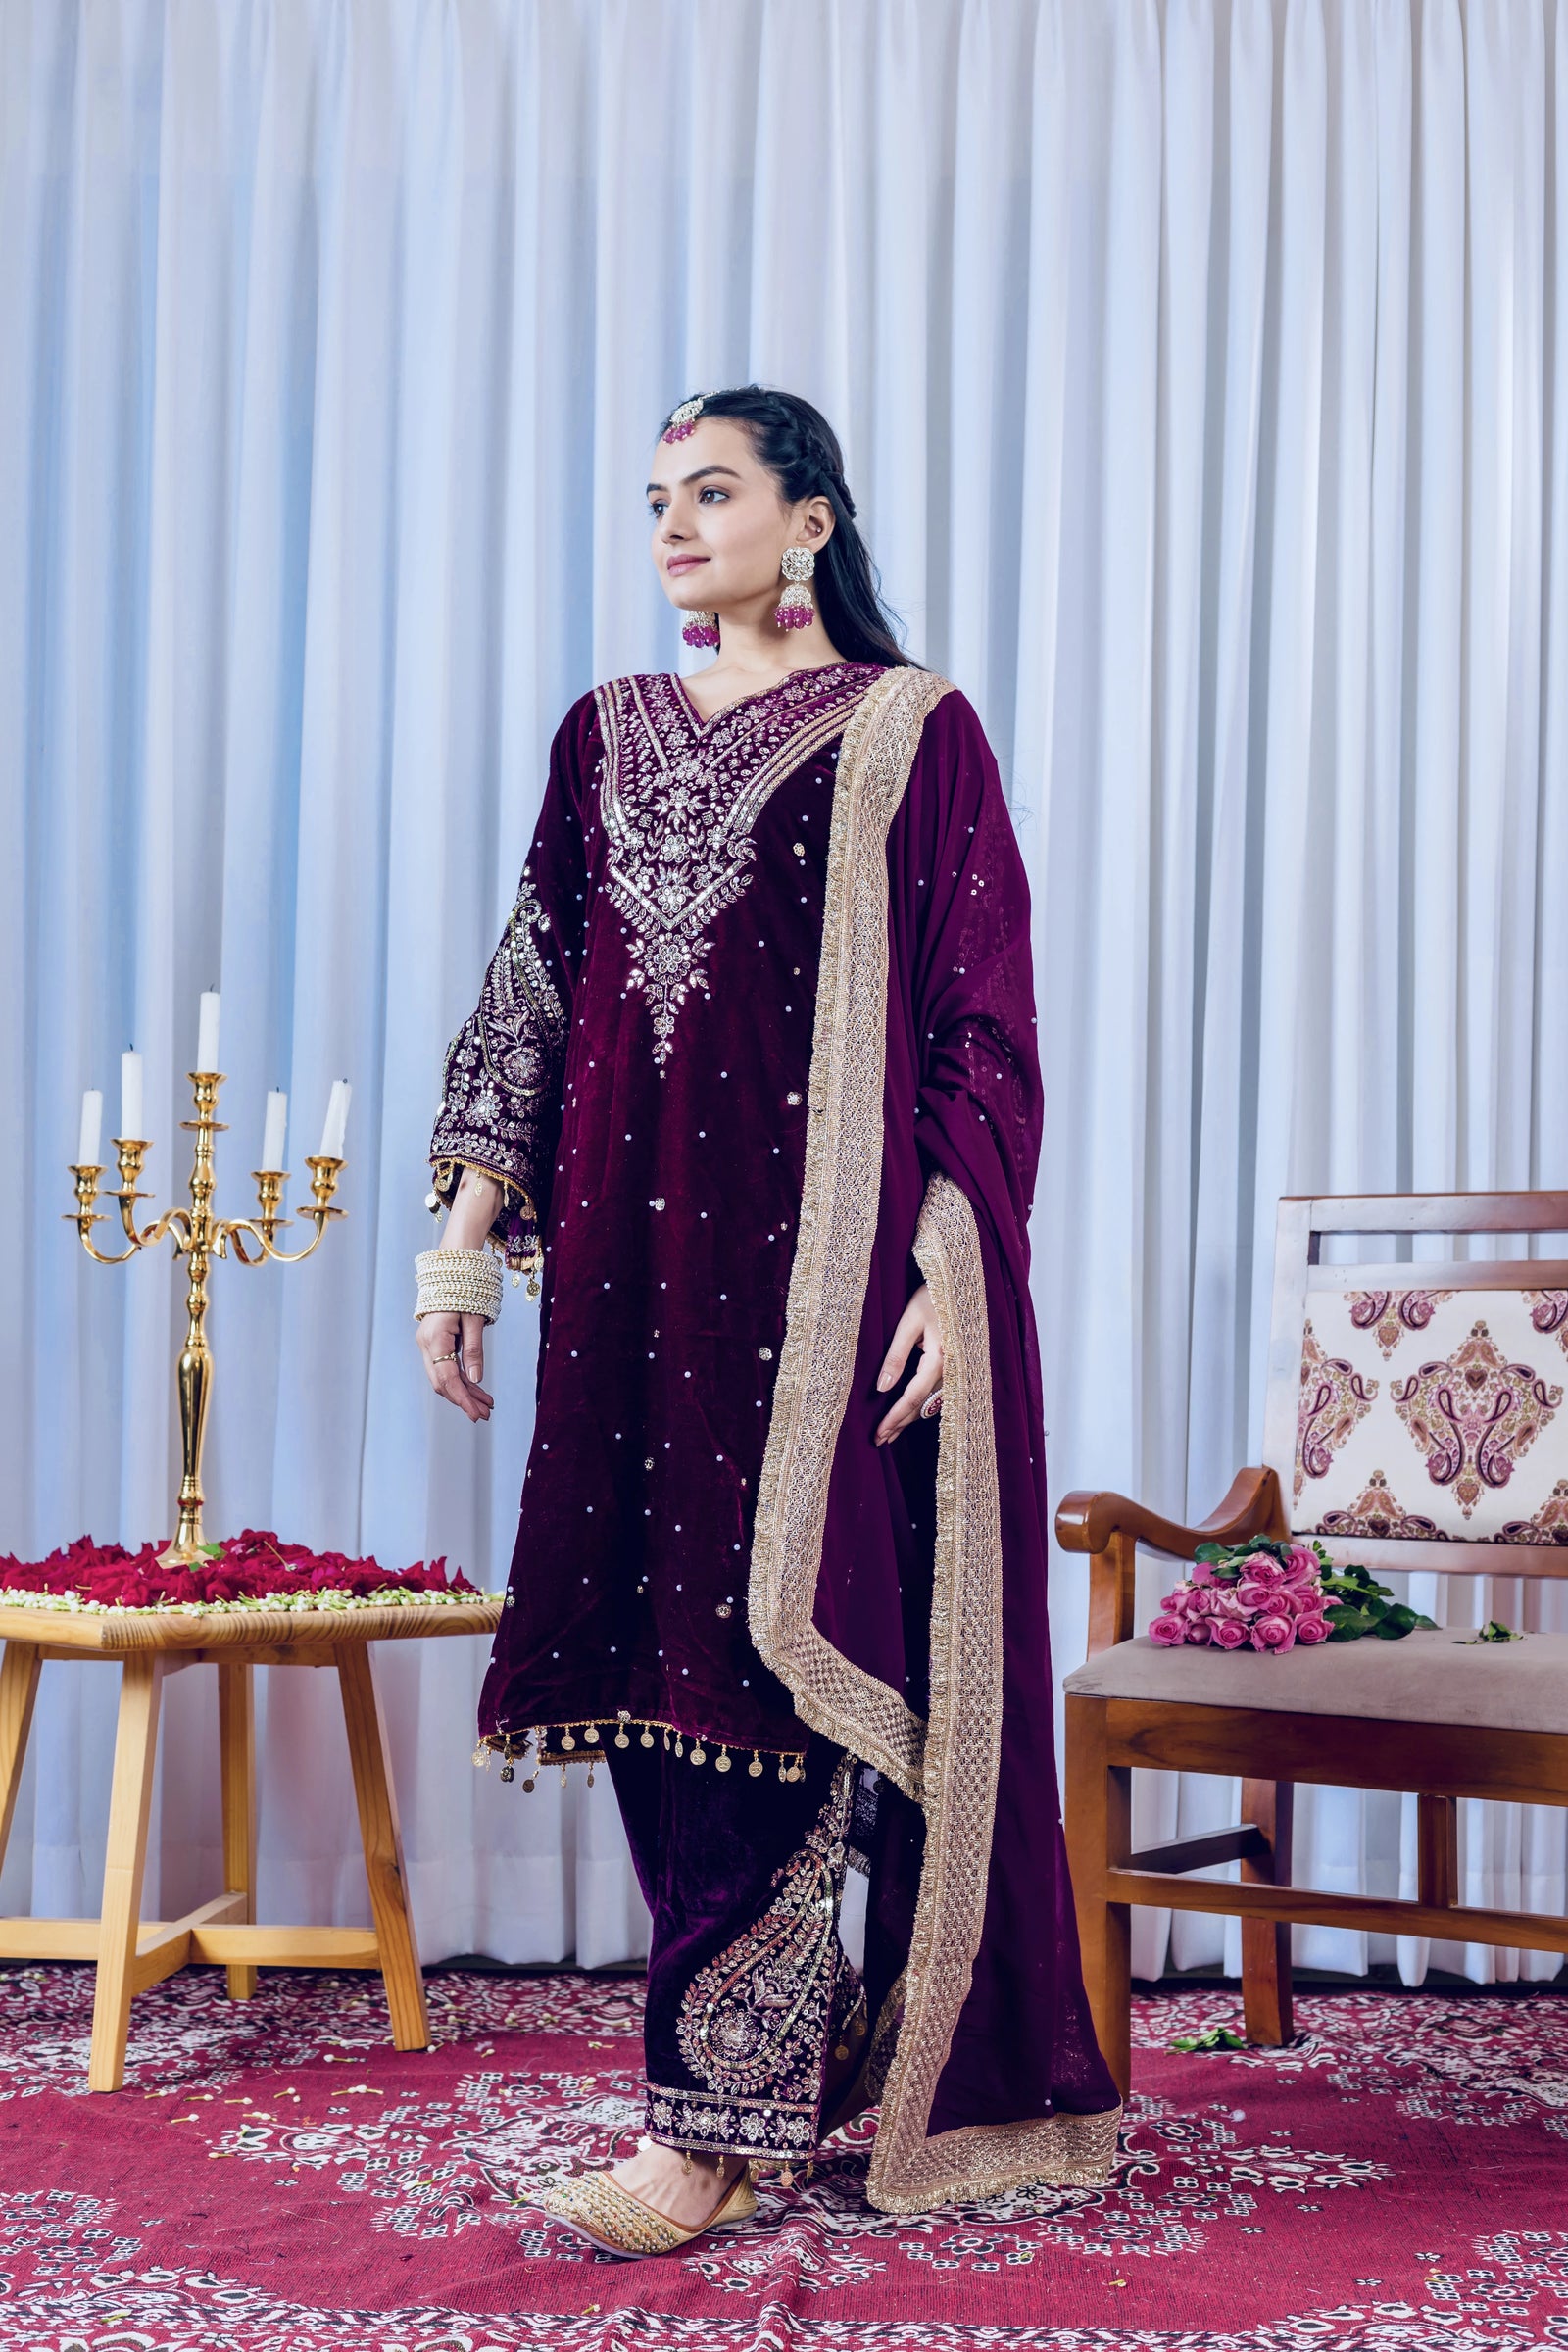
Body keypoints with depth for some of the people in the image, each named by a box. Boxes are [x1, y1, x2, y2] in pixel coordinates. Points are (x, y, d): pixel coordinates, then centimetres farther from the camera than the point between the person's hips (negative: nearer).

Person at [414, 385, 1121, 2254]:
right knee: (666, 1653, 5)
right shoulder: (606, 737, 15)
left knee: (776, 1656, -6)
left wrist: (952, 1270, -12)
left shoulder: (910, 734, 1)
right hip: (641, 1259, 5)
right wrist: (465, 1243, 8)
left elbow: (976, 1019, -3)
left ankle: (721, 2119, 0)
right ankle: (821, 2061, 19)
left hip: (828, 1255, -5)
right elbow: (536, 1001, 14)